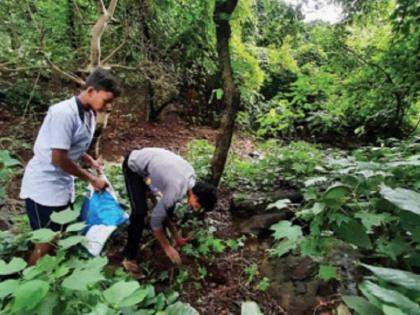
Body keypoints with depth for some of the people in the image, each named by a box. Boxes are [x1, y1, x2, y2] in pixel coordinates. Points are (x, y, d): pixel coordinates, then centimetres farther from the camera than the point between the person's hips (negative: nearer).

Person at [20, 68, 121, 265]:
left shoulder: (89, 114, 1)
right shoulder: (64, 113, -24)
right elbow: (58, 159, -24)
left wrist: (90, 161, -3)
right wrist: (92, 179, -15)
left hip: (63, 186, 8)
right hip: (44, 187, -8)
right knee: (45, 244, 4)